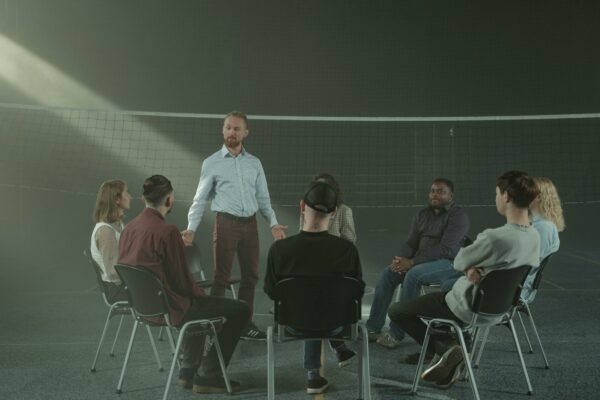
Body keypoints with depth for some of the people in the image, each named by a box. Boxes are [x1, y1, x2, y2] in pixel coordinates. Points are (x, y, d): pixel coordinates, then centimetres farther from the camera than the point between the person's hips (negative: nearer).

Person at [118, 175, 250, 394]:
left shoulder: (129, 228, 1)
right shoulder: (167, 231, -23)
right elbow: (182, 280, -17)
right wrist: (201, 295, 5)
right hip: (170, 309, -9)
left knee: (200, 301, 35)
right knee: (240, 309, 0)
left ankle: (188, 371, 35)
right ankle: (208, 377, 7)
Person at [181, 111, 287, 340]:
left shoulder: (255, 163, 10)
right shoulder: (212, 163, 1)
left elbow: (263, 198, 12)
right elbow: (200, 200, 2)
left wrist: (273, 223, -1)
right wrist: (191, 229, -9)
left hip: (250, 224, 4)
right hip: (226, 223, -4)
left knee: (251, 275, 10)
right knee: (222, 277, -2)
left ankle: (244, 323, 22)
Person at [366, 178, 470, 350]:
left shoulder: (458, 216, -11)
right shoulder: (422, 214, 12)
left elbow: (445, 249, -21)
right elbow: (411, 242, 9)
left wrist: (412, 262, -25)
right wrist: (400, 260, -15)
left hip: (449, 263, -7)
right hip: (422, 261, 7)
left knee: (413, 275, -33)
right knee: (387, 273, -14)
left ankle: (396, 334, -27)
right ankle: (373, 328, -12)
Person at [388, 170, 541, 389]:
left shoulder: (494, 237, -33)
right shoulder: (534, 236, -6)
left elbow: (459, 262, -16)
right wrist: (475, 269, -13)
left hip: (472, 308, -8)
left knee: (396, 311, 4)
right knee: (441, 295, 35)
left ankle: (445, 349, -1)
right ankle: (451, 347, 20)